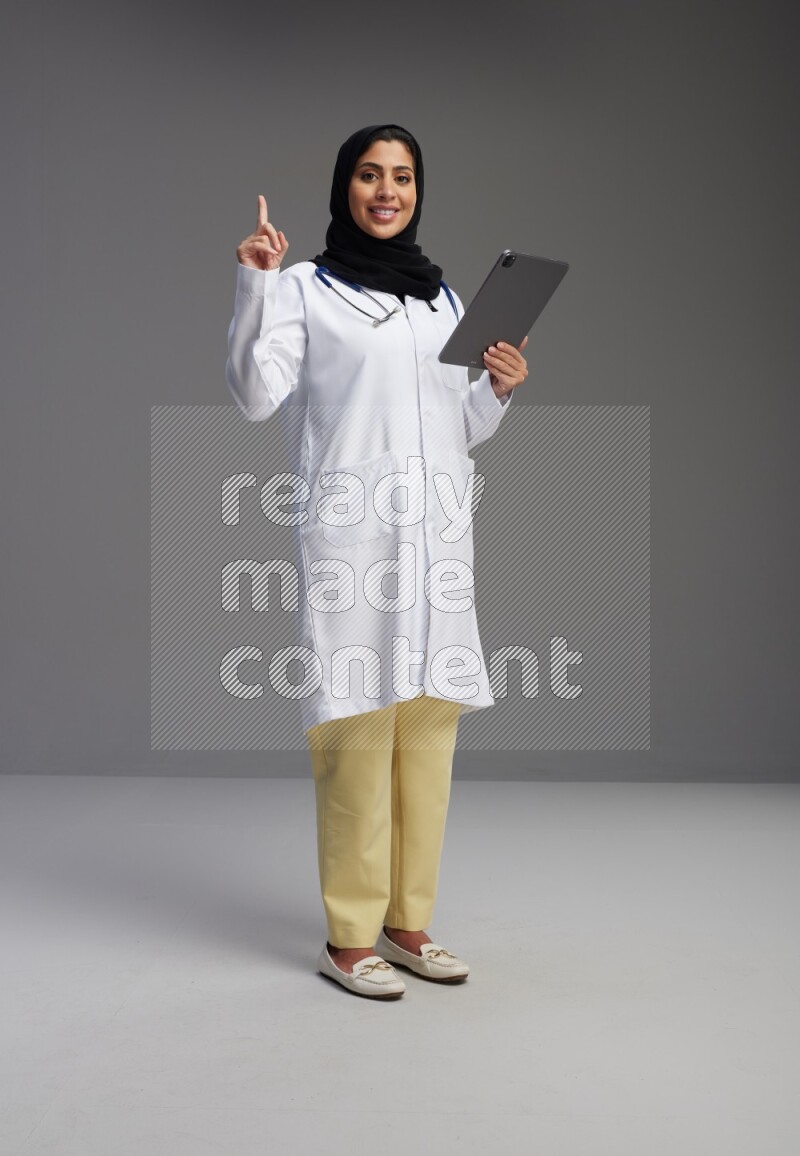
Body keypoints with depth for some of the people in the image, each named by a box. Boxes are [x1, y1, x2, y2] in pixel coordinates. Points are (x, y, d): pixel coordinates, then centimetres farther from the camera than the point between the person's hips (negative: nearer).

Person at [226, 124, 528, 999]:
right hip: (349, 533, -5)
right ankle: (349, 936, 2)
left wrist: (499, 389, 3)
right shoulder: (305, 287, 6)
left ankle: (408, 920, 15)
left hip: (436, 533, 5)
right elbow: (256, 396, -6)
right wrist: (254, 282, -12)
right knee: (357, 728, -8)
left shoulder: (444, 298, 20)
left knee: (429, 727, 4)